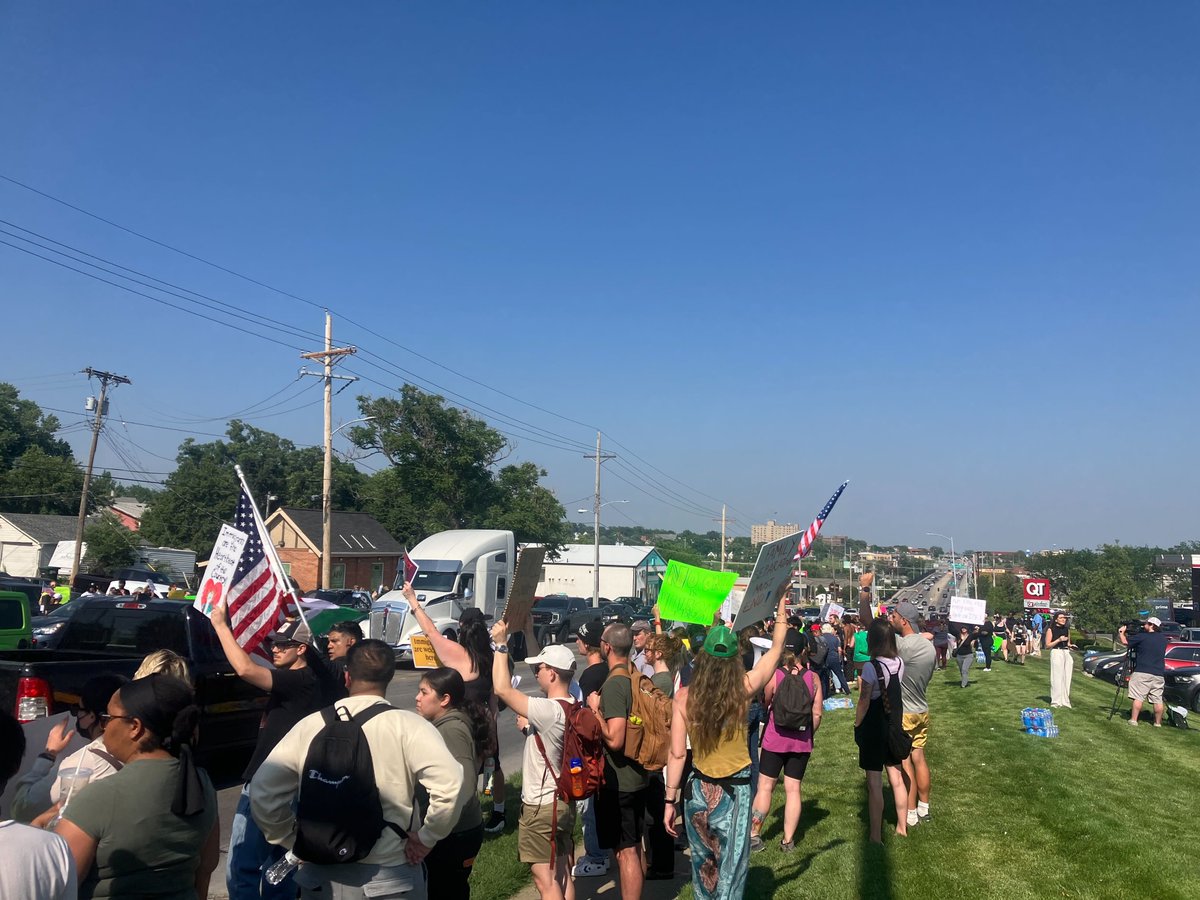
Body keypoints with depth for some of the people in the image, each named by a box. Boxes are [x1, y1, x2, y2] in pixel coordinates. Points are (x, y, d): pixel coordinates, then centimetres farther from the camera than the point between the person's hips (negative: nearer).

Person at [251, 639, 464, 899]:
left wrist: (293, 840, 9)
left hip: (321, 877, 2)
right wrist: (426, 837, -11)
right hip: (388, 879, -2)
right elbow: (449, 783, -25)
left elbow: (262, 790, 0)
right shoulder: (408, 725, -13)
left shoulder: (310, 725, -3)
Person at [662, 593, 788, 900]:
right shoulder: (744, 688, -16)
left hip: (697, 790, 2)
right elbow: (776, 648, -4)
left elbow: (677, 754, -10)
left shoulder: (684, 697, -14)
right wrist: (782, 602, 4)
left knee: (703, 863, 21)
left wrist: (670, 800, -1)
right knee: (730, 870, 10)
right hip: (734, 792, -2)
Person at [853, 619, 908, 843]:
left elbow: (864, 702, -16)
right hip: (894, 726, 6)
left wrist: (857, 725, -4)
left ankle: (876, 835, 11)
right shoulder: (900, 664, -4)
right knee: (897, 778, 18)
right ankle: (902, 827, 32)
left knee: (874, 783, 3)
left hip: (874, 727, -6)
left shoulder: (871, 668, -21)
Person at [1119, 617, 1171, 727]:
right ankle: (1158, 722, 11)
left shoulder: (1142, 637, -7)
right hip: (1158, 674, 5)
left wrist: (1121, 632, 18)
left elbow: (1124, 641, -2)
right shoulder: (1163, 639, 10)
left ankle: (1133, 720, -7)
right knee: (1157, 700, 7)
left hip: (1142, 673, -5)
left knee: (1138, 697, -5)